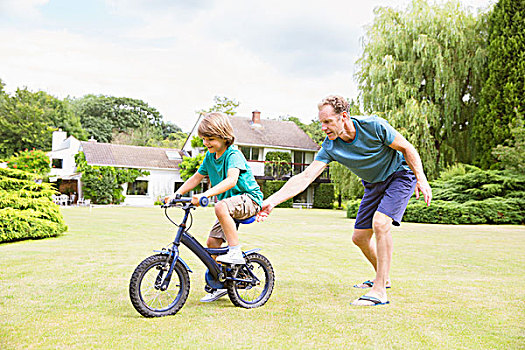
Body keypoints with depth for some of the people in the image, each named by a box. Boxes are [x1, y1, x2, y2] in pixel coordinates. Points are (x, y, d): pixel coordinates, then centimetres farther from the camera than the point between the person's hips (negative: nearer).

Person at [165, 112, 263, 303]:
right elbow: (197, 177, 13)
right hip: (231, 204, 8)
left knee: (221, 207, -38)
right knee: (212, 242, 0)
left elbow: (231, 180, -37)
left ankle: (236, 252, -26)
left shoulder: (233, 155, -20)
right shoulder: (210, 156, 6)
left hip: (249, 198, -8)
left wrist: (205, 195, -48)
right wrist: (176, 193, 1)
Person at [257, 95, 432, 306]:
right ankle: (383, 278, 32)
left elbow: (407, 148, -15)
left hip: (400, 175, -5)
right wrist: (271, 201, -33)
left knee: (380, 223, -26)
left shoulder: (374, 126, -28)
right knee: (359, 237, 5)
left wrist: (421, 180, -21)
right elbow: (306, 177, -24)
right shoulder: (330, 147, -18)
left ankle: (379, 291, -21)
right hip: (373, 184, 6)